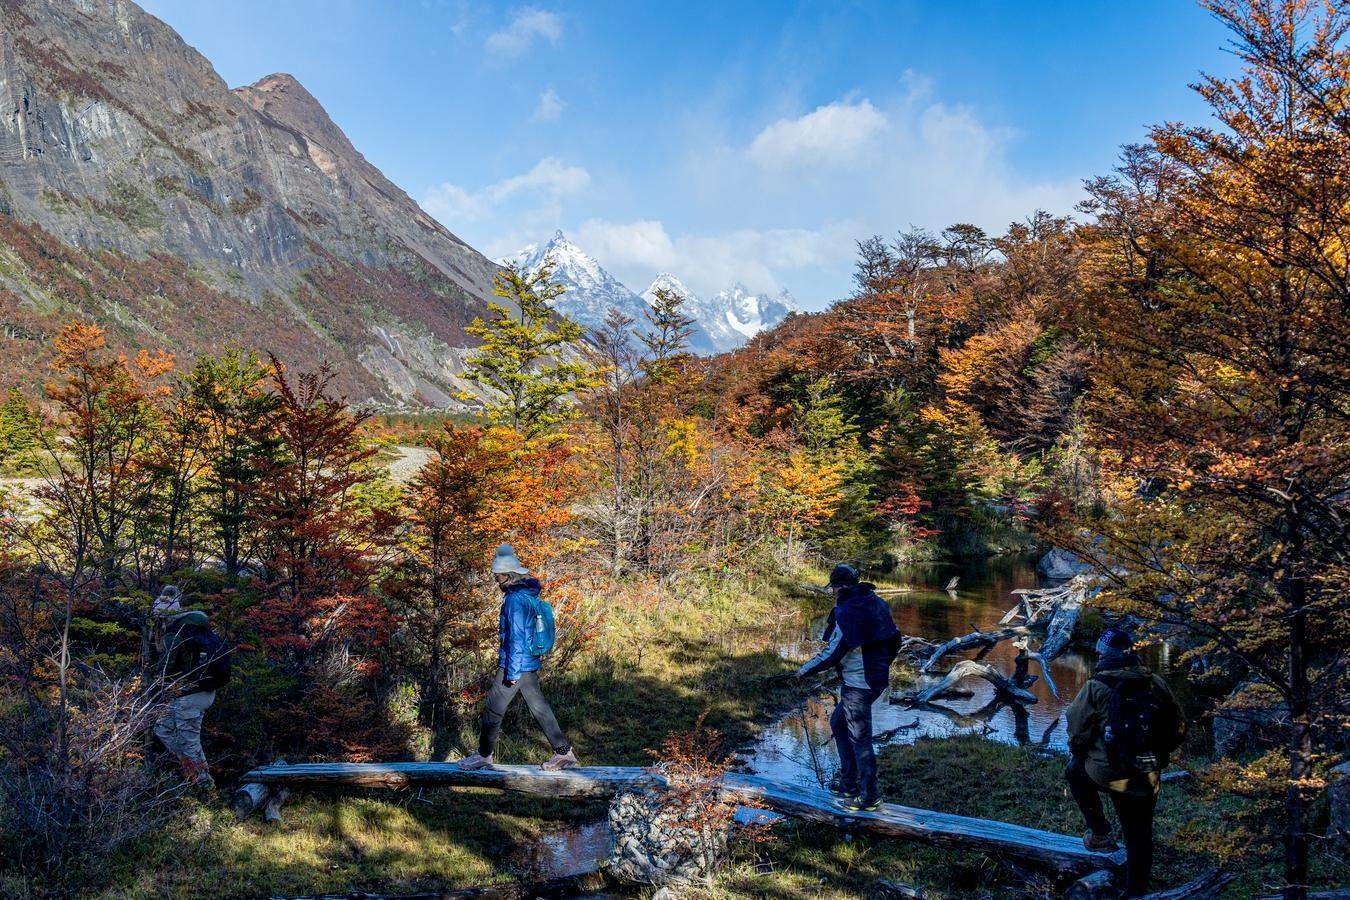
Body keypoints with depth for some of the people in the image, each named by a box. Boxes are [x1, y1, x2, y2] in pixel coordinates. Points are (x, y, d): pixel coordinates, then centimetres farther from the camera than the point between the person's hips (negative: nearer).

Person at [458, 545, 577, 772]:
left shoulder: (515, 599, -19)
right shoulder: (529, 595, 11)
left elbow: (516, 637, -21)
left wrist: (512, 672, -19)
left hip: (515, 665, -9)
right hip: (531, 664, 9)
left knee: (494, 710, 4)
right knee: (539, 708, 12)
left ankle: (484, 755, 15)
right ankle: (564, 753, 15)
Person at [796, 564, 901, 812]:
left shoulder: (847, 613, -20)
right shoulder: (877, 604, 6)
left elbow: (832, 653, -19)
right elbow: (894, 640, 13)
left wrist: (805, 671, -5)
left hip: (857, 685, -10)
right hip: (878, 678, 10)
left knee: (859, 739, 2)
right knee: (838, 722, 22)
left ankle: (869, 796, 13)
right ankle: (849, 783, 29)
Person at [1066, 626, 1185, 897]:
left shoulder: (1096, 687, -9)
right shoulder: (1156, 685, 1)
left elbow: (1076, 730, -7)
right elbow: (1179, 729, 8)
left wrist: (1077, 754, 15)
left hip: (1106, 773, -3)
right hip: (1147, 780, 3)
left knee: (1075, 771, 29)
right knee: (1139, 838, 20)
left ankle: (1099, 833, 22)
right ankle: (1136, 891, 28)